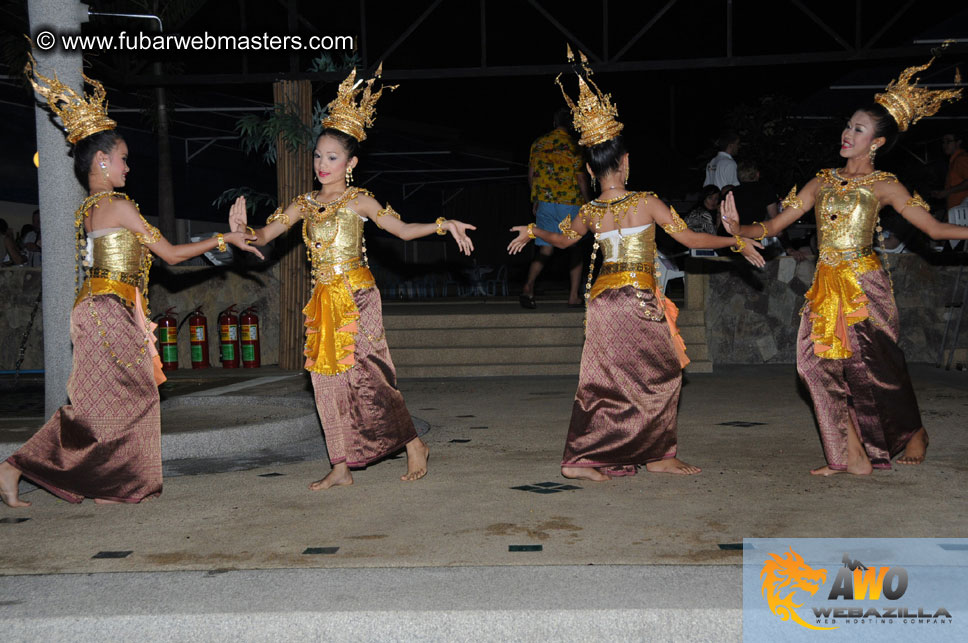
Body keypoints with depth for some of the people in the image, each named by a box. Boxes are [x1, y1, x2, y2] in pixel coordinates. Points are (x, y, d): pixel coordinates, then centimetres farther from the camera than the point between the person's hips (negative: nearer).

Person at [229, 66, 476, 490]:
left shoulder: (358, 201, -1)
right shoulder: (305, 204, 10)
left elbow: (403, 230, 0)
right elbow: (265, 235, 9)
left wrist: (443, 225, -13)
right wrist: (241, 230, -12)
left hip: (357, 296, -5)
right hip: (323, 300, 5)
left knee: (364, 373, -9)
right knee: (329, 379, 4)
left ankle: (414, 445, 7)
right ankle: (341, 467, 12)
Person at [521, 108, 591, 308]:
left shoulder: (538, 143, 6)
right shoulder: (573, 146, -9)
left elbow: (531, 174, 11)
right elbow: (581, 179, -9)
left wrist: (535, 199, 21)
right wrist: (586, 202, 4)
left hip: (544, 202, 4)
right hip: (570, 203, -4)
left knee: (545, 249, 6)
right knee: (575, 248, 12)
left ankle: (529, 285, -18)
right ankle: (574, 296, 12)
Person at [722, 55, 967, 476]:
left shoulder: (883, 185, 1)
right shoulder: (822, 182, 12)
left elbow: (934, 228, -1)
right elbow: (775, 226, 11)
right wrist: (738, 230, -3)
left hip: (864, 283, -4)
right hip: (826, 284, 4)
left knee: (873, 364, -1)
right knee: (819, 362, -6)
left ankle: (914, 430, 28)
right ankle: (853, 456, 1)